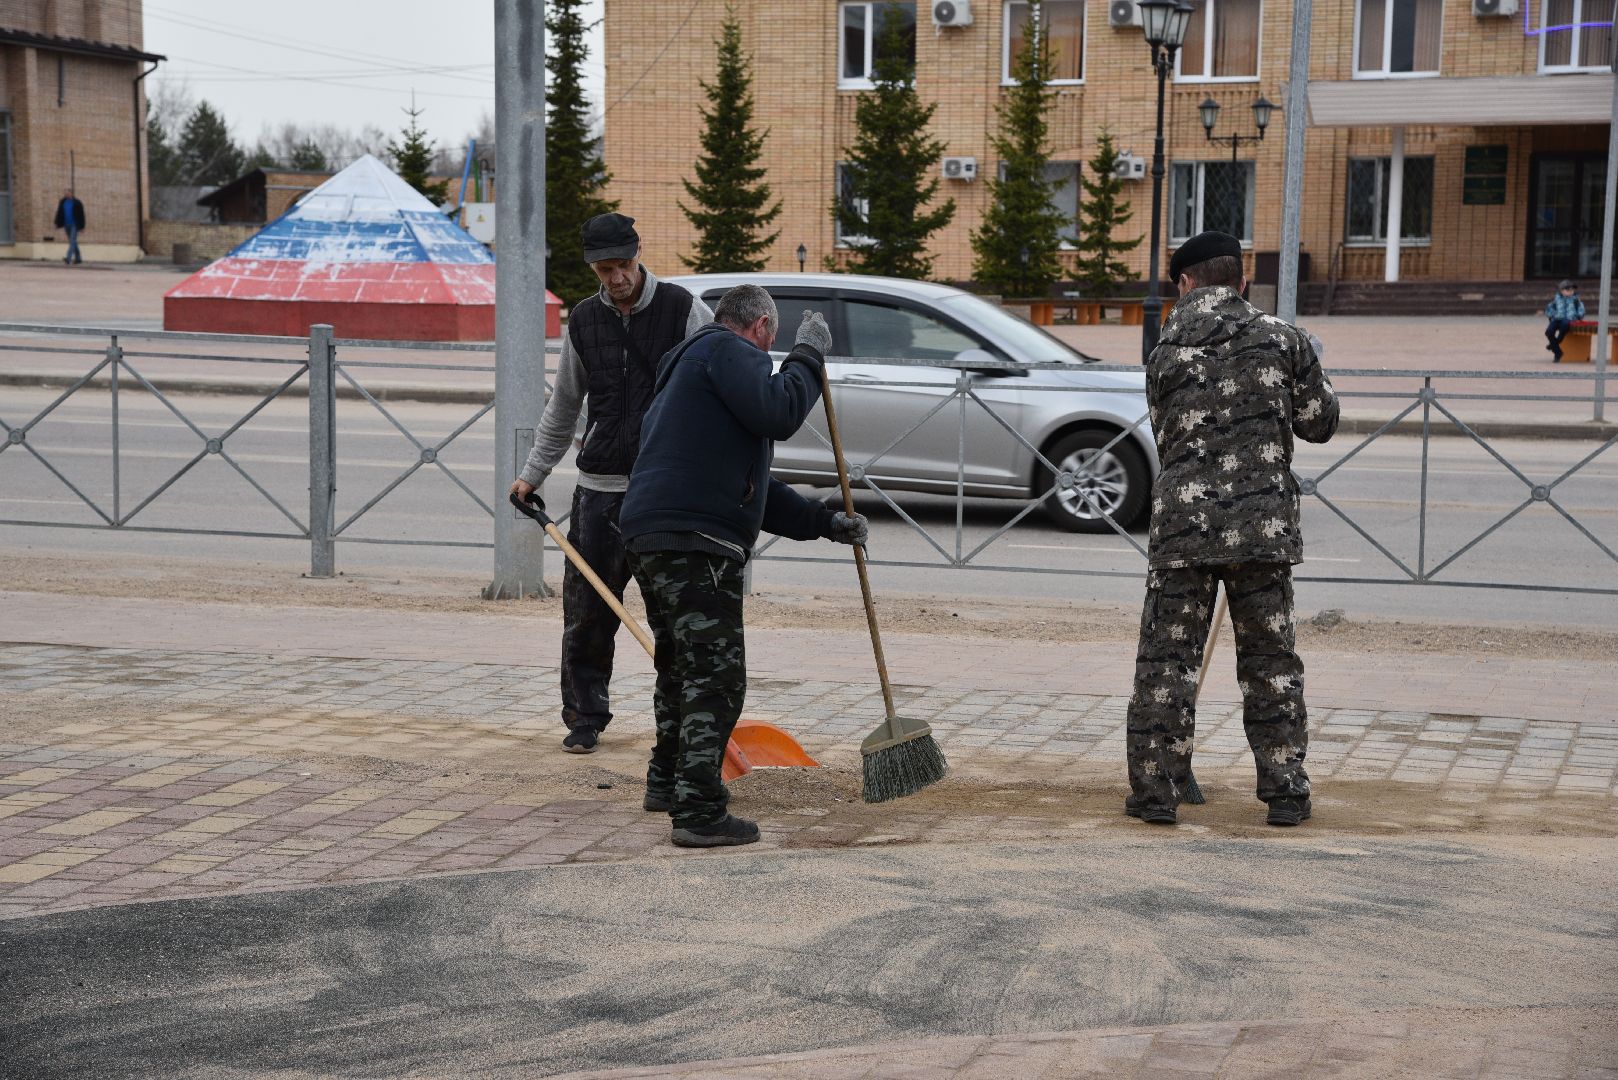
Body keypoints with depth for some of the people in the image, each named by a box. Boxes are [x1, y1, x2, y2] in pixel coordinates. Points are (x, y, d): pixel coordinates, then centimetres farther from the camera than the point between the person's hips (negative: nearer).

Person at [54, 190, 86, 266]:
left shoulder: (77, 203, -7)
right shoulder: (63, 202, 7)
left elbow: (81, 215, -5)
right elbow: (59, 213, 9)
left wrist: (82, 227, -7)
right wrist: (57, 224, 2)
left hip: (74, 225, -6)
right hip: (67, 225, 6)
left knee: (72, 242, -15)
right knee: (73, 242, 13)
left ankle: (68, 259, -28)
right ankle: (78, 258, 24)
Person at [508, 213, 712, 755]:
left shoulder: (683, 309, -3)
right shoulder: (583, 321, 10)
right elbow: (563, 407, 21)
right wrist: (532, 473, 19)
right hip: (600, 487, 3)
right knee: (587, 611, 2)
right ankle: (585, 719, 14)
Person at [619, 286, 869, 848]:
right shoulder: (728, 350, -1)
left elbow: (754, 488, 29)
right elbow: (778, 413, -20)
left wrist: (825, 521, 24)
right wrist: (807, 356, -3)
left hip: (652, 540, 10)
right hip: (695, 543, -10)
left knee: (681, 668, 25)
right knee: (715, 676, -8)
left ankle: (667, 782, 39)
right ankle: (700, 813, -10)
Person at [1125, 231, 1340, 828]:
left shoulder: (1165, 353, 3)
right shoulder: (1283, 339, 1)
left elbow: (1167, 439, 10)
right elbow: (1319, 422, 6)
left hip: (1182, 525, -1)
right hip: (1264, 524, 1)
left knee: (1166, 657, 7)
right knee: (1271, 659, 11)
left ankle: (1156, 790, 9)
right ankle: (1285, 791, 14)